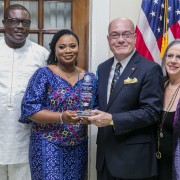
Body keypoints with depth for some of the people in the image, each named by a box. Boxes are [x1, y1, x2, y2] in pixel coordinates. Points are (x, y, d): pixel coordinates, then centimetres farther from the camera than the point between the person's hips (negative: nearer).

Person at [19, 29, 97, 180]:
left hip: (79, 146, 4)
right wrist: (61, 117, -25)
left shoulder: (90, 78, 5)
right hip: (48, 145, -4)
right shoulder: (44, 74, -7)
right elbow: (29, 109, -12)